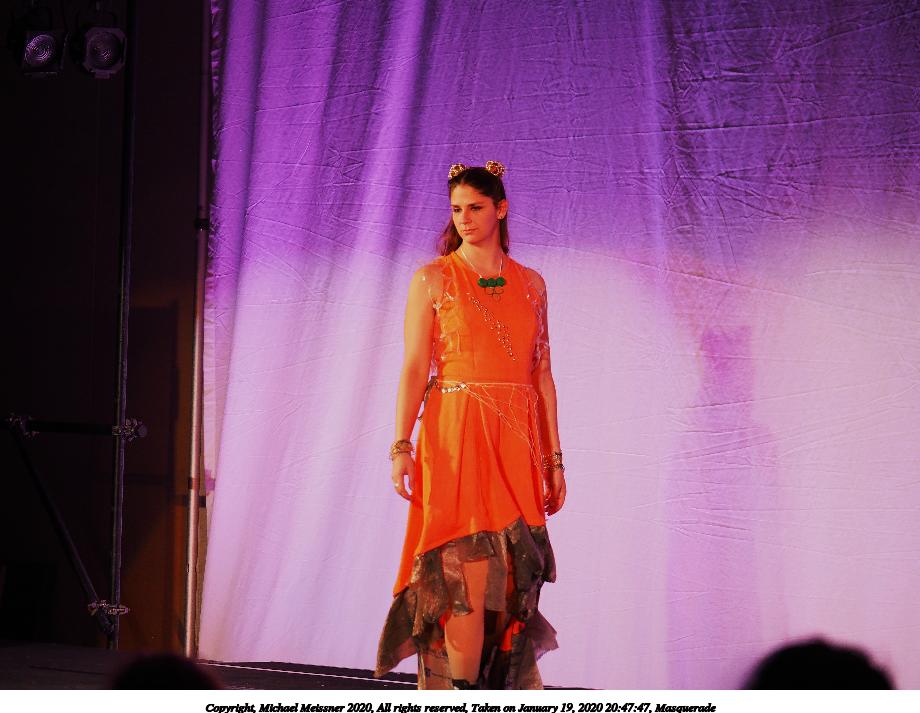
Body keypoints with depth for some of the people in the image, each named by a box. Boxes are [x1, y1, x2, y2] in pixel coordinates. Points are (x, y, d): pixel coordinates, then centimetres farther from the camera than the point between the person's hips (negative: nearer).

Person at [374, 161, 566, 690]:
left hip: (518, 442, 4)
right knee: (468, 573, -12)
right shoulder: (433, 279, 3)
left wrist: (554, 457, 9)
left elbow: (543, 374, 13)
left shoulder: (531, 284, 13)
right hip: (456, 439, -4)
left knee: (512, 577, 0)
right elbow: (415, 368, -3)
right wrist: (402, 445, -14)